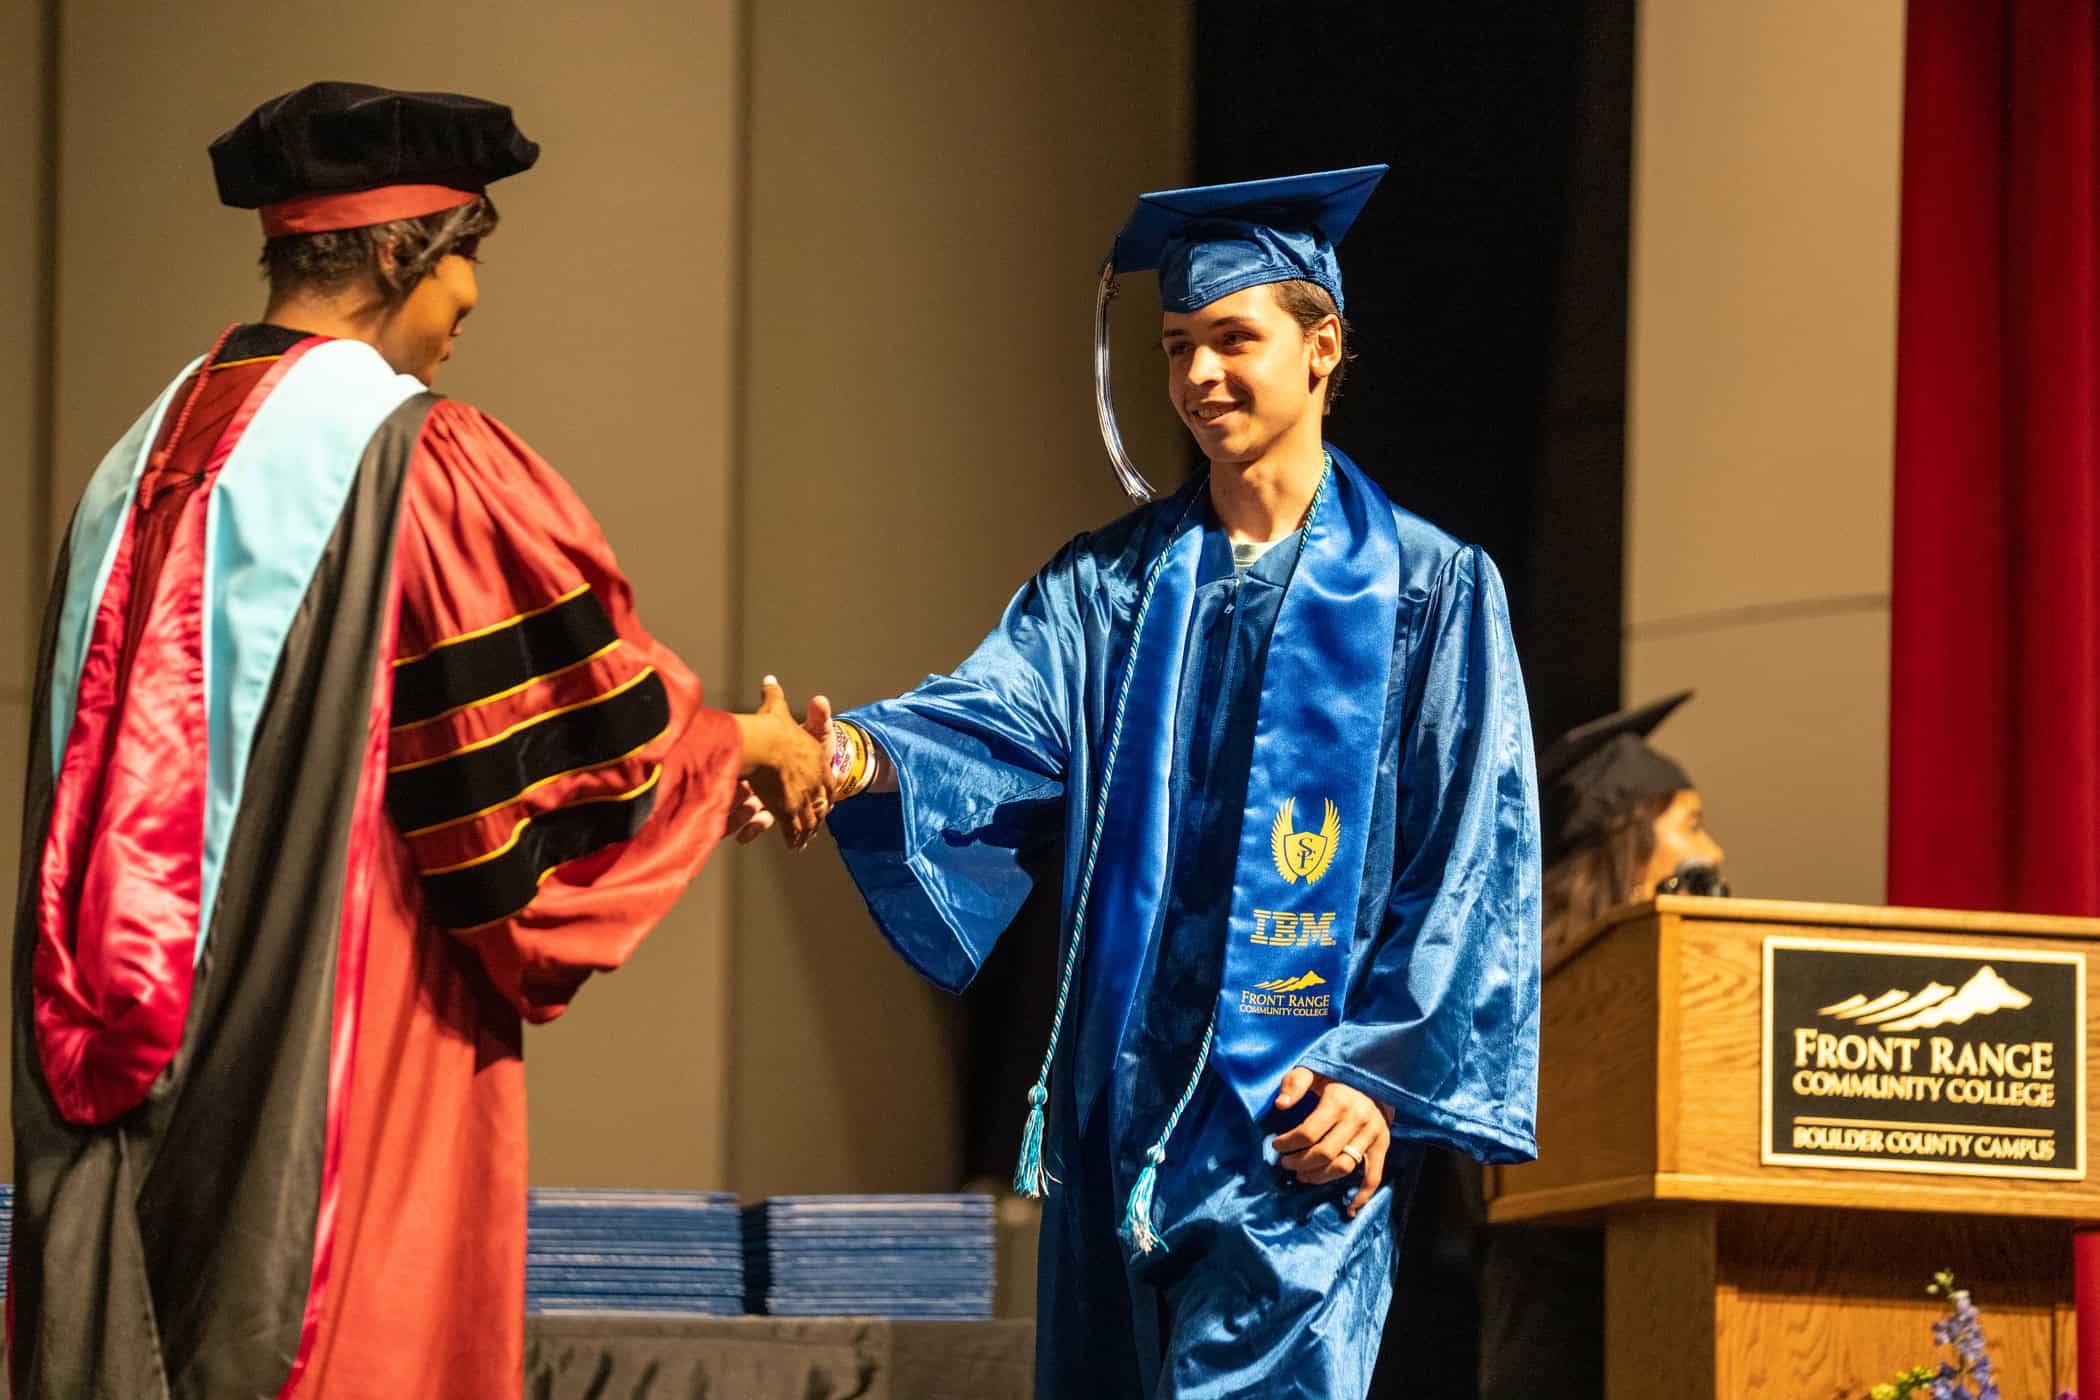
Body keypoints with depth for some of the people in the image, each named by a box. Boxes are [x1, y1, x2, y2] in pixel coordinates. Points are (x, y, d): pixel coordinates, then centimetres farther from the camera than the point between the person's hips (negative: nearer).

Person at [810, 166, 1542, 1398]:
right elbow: (996, 717, -6)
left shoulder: (1431, 592, 1)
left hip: (1301, 1112, -4)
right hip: (1125, 1099, 4)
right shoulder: (1114, 584, 11)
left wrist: (1381, 1072, -10)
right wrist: (862, 758, -27)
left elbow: (1476, 867, -2)